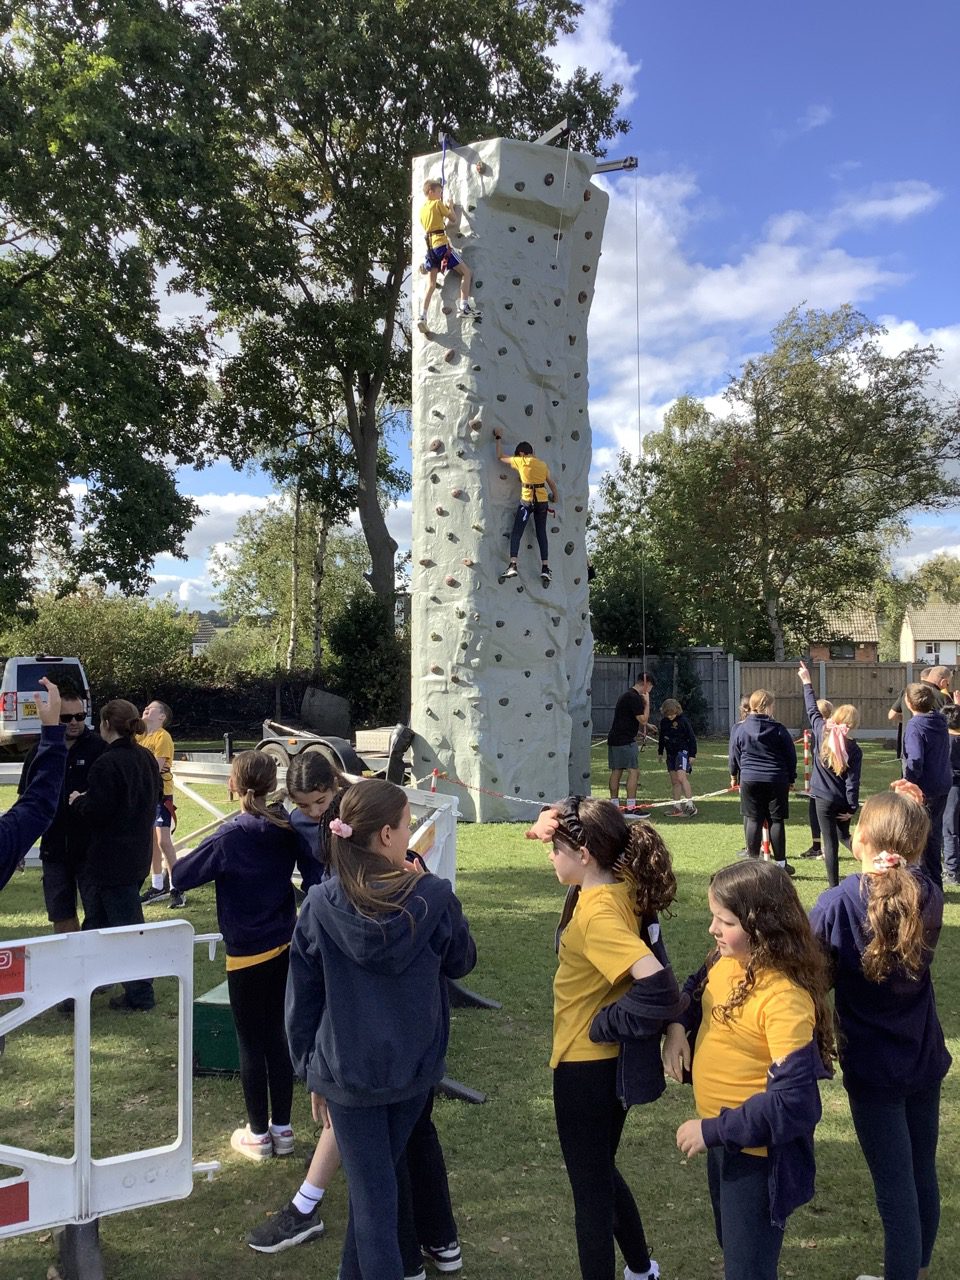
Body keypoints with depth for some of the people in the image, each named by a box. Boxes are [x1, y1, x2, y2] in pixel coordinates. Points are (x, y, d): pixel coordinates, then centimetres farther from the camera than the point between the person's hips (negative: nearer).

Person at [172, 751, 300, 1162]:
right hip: (285, 946, 6)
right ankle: (282, 1128, 24)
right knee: (276, 1036, 16)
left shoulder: (230, 838, -19)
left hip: (248, 954, -5)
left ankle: (258, 1134, 20)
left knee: (251, 1044, 8)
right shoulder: (285, 828, -3)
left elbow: (180, 876, -12)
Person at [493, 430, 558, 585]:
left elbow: (500, 457, 7)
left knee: (516, 533, -1)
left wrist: (499, 438, 19)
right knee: (542, 534, 8)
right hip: (542, 502, 4)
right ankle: (545, 568, 2)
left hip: (527, 501, -4)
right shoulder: (543, 464, 9)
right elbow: (551, 484, 18)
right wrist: (554, 497, 36)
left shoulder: (521, 461, -3)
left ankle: (513, 565, -13)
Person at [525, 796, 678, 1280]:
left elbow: (657, 986, -39)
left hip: (586, 1064, -9)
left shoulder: (597, 913, -29)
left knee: (590, 1188, 11)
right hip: (607, 1061, 9)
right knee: (600, 1172, 28)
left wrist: (604, 1025, -24)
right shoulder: (622, 885, -5)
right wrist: (556, 825, -5)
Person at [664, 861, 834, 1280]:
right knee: (731, 1244, 29)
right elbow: (695, 990, 16)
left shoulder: (785, 998, -31)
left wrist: (713, 1131, -26)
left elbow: (795, 1103, -31)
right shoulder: (726, 960, -7)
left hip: (756, 1152, -8)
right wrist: (678, 1026, -4)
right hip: (723, 1135, 8)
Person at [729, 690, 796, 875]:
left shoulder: (739, 729, -1)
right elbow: (791, 755, 2)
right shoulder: (778, 729, -5)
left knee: (753, 820, 6)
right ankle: (780, 863, 9)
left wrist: (734, 776, 25)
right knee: (777, 821, 5)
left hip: (749, 780, 1)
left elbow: (734, 755, 9)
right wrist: (791, 779, 14)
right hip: (777, 781, -1)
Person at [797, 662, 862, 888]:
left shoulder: (822, 732, -7)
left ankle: (834, 886, 2)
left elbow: (812, 709, 7)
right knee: (844, 836, 24)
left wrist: (806, 682, 18)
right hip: (843, 802, 0)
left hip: (823, 799, 0)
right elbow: (853, 781, -10)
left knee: (830, 843, 1)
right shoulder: (854, 749, -9)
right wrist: (853, 807, -4)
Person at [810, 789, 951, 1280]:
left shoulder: (839, 903, -22)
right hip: (924, 1060, 5)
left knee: (895, 1189, 5)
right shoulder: (930, 897, -10)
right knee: (923, 1176, 21)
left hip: (872, 1069, -5)